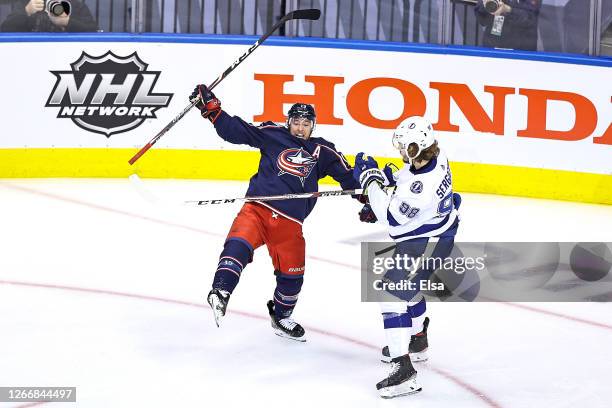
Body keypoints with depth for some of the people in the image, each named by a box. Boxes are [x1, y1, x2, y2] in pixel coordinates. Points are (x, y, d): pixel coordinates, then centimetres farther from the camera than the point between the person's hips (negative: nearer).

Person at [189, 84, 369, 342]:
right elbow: (235, 130, 7)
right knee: (238, 244, -31)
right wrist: (210, 108, -2)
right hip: (257, 208, -3)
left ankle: (281, 317, 35)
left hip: (289, 223, 3)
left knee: (292, 276, 11)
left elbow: (347, 176, 14)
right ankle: (220, 292, -41)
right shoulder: (273, 135, 8)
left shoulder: (322, 151, 12)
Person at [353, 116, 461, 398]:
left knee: (393, 295, -12)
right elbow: (411, 175, 14)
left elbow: (391, 217, -24)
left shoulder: (422, 187, -38)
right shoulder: (435, 156, -10)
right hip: (440, 230, 10)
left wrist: (370, 180, -18)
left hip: (424, 244, -10)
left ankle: (403, 369, -16)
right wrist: (388, 177, -1)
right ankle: (417, 342, 51)